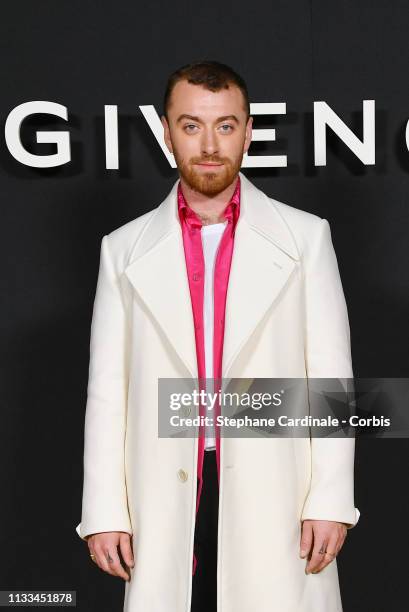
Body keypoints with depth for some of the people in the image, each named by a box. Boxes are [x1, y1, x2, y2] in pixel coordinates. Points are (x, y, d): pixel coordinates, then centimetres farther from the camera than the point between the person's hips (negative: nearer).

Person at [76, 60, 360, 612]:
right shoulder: (125, 248, 7)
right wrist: (103, 513, 1)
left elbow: (330, 376, 1)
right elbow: (107, 391, 5)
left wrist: (331, 500, -5)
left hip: (275, 498, -1)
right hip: (165, 505, 1)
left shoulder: (305, 236, 4)